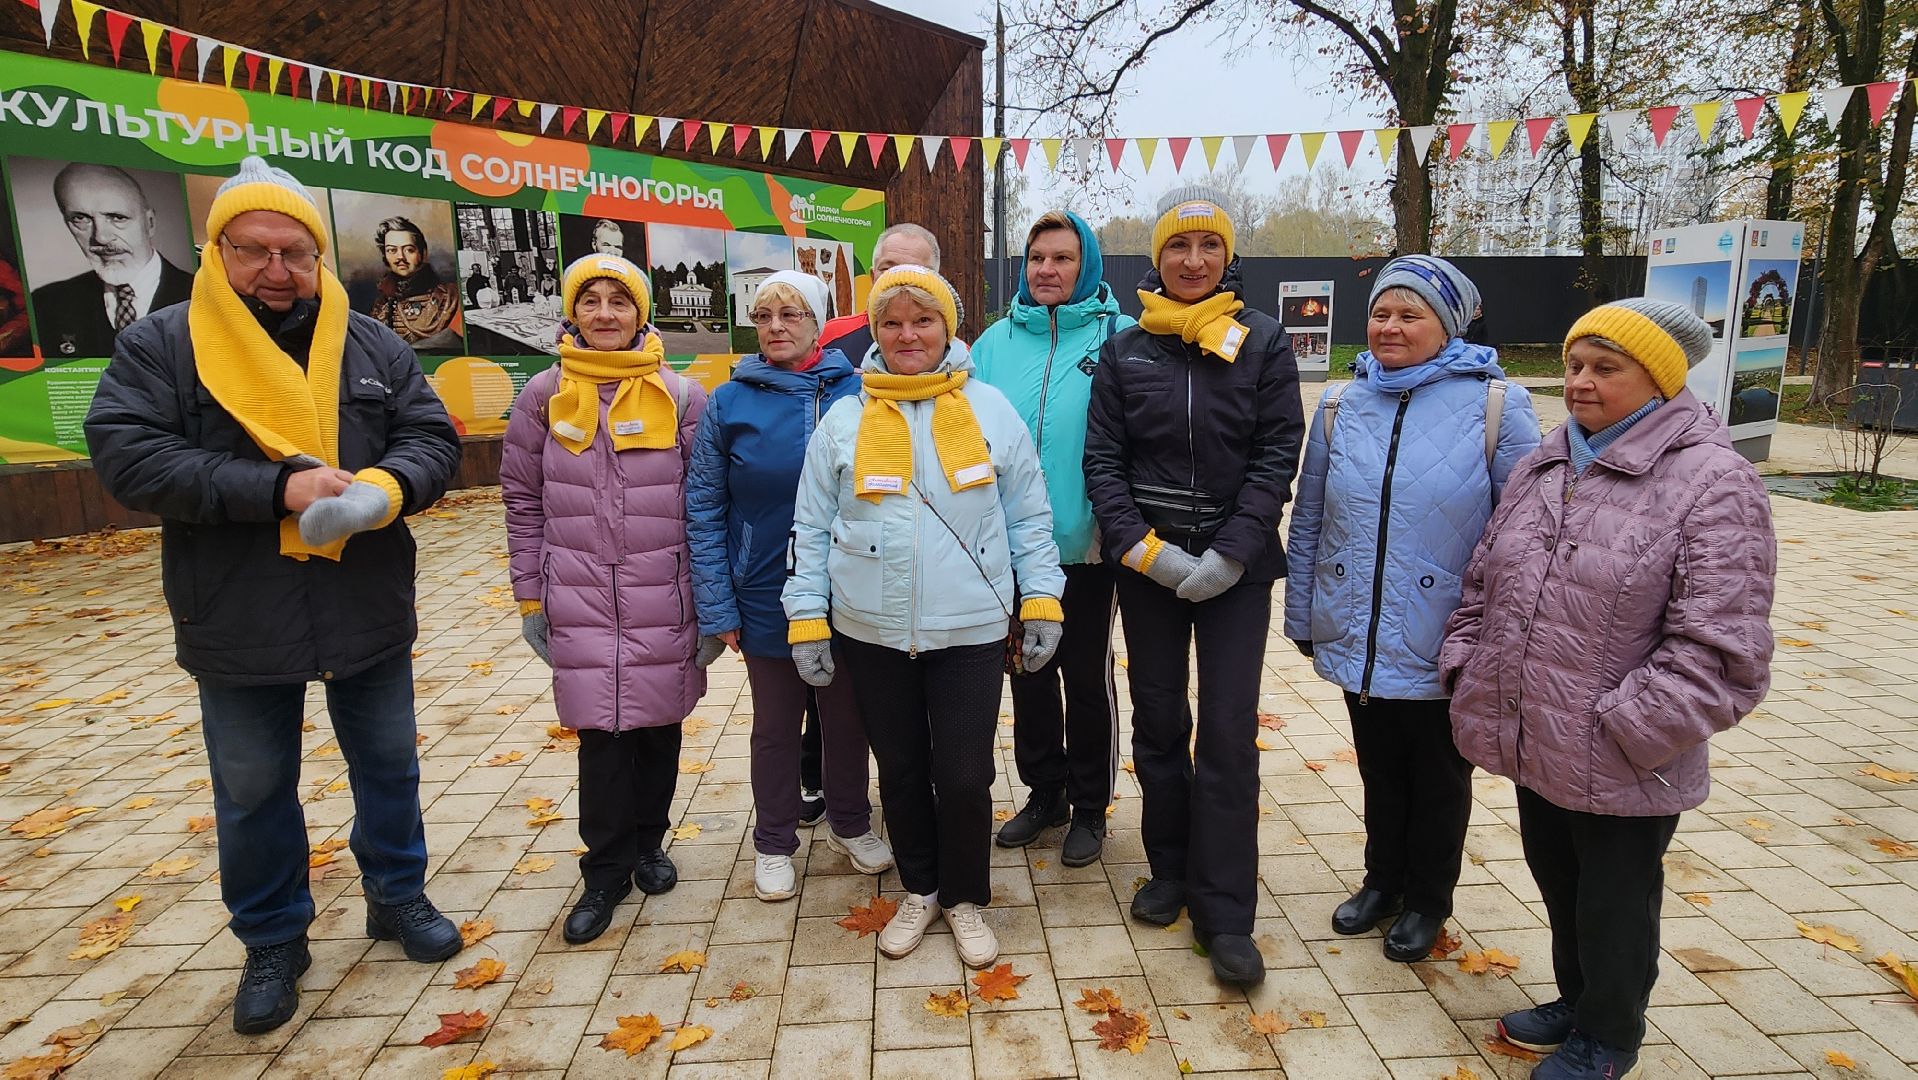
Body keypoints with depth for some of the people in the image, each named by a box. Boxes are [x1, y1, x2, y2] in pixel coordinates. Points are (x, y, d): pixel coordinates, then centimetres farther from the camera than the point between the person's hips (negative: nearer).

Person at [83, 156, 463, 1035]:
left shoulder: (374, 347, 3)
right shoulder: (159, 345, -4)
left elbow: (433, 440, -1)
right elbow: (127, 455, -16)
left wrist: (380, 491, -23)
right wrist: (276, 488, -26)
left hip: (370, 617, 2)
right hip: (238, 629, -1)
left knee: (389, 767, 16)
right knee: (252, 794, 14)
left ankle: (398, 897, 38)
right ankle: (273, 941, 34)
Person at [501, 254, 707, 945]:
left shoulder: (682, 396, 0)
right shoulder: (545, 394, 4)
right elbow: (523, 501, 7)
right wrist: (529, 597, 5)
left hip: (664, 601, 0)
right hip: (580, 602, 0)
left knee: (658, 724, 10)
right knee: (601, 734, 0)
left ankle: (647, 844, 33)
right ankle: (606, 869, 19)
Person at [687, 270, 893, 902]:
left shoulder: (856, 394, -4)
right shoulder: (730, 403, -5)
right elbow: (704, 511, -3)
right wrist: (717, 609, -7)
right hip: (767, 600, 0)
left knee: (848, 716, 17)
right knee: (776, 726, 16)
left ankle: (851, 826, 39)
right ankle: (774, 844, 35)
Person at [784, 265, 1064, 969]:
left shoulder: (990, 410, 2)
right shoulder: (843, 420, 4)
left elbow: (1029, 517, 5)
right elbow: (812, 529, 5)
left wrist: (1041, 601, 0)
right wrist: (807, 619, 1)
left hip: (971, 630, -1)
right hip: (871, 632, 2)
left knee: (964, 777, 4)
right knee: (900, 770, 14)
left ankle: (965, 898, 30)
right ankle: (918, 890, 37)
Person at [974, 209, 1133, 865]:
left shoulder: (1118, 338, -6)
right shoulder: (997, 341, 4)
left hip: (1087, 545, -3)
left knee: (1088, 677, 11)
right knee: (1028, 674, 16)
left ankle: (1089, 808, 30)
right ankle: (1044, 794, 36)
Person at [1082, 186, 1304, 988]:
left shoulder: (1262, 341, -1)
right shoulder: (1124, 351, 3)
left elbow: (1277, 453, -5)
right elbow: (1102, 459, 0)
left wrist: (1230, 554, -13)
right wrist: (1140, 547, -13)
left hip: (1236, 565, -1)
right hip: (1145, 562, 2)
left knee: (1229, 731, -2)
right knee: (1158, 722, 11)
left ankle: (1225, 913, 10)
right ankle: (1171, 869, 30)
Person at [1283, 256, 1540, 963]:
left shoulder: (1495, 403, -10)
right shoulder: (1341, 406, 1)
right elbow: (1308, 521, 5)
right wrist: (1301, 616, 7)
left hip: (1445, 647, -3)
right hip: (1358, 640, 3)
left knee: (1438, 779, 17)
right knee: (1379, 770, 20)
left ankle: (1427, 901, 38)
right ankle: (1383, 880, 42)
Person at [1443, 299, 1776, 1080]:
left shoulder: (1712, 484, -15)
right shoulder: (1543, 465, 6)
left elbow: (1719, 651, -19)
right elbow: (1484, 581, 14)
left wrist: (1625, 729, -19)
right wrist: (1465, 666, 5)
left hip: (1621, 769, -6)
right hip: (1535, 745, 6)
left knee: (1614, 907, 15)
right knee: (1557, 884, 24)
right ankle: (1576, 1001, 48)